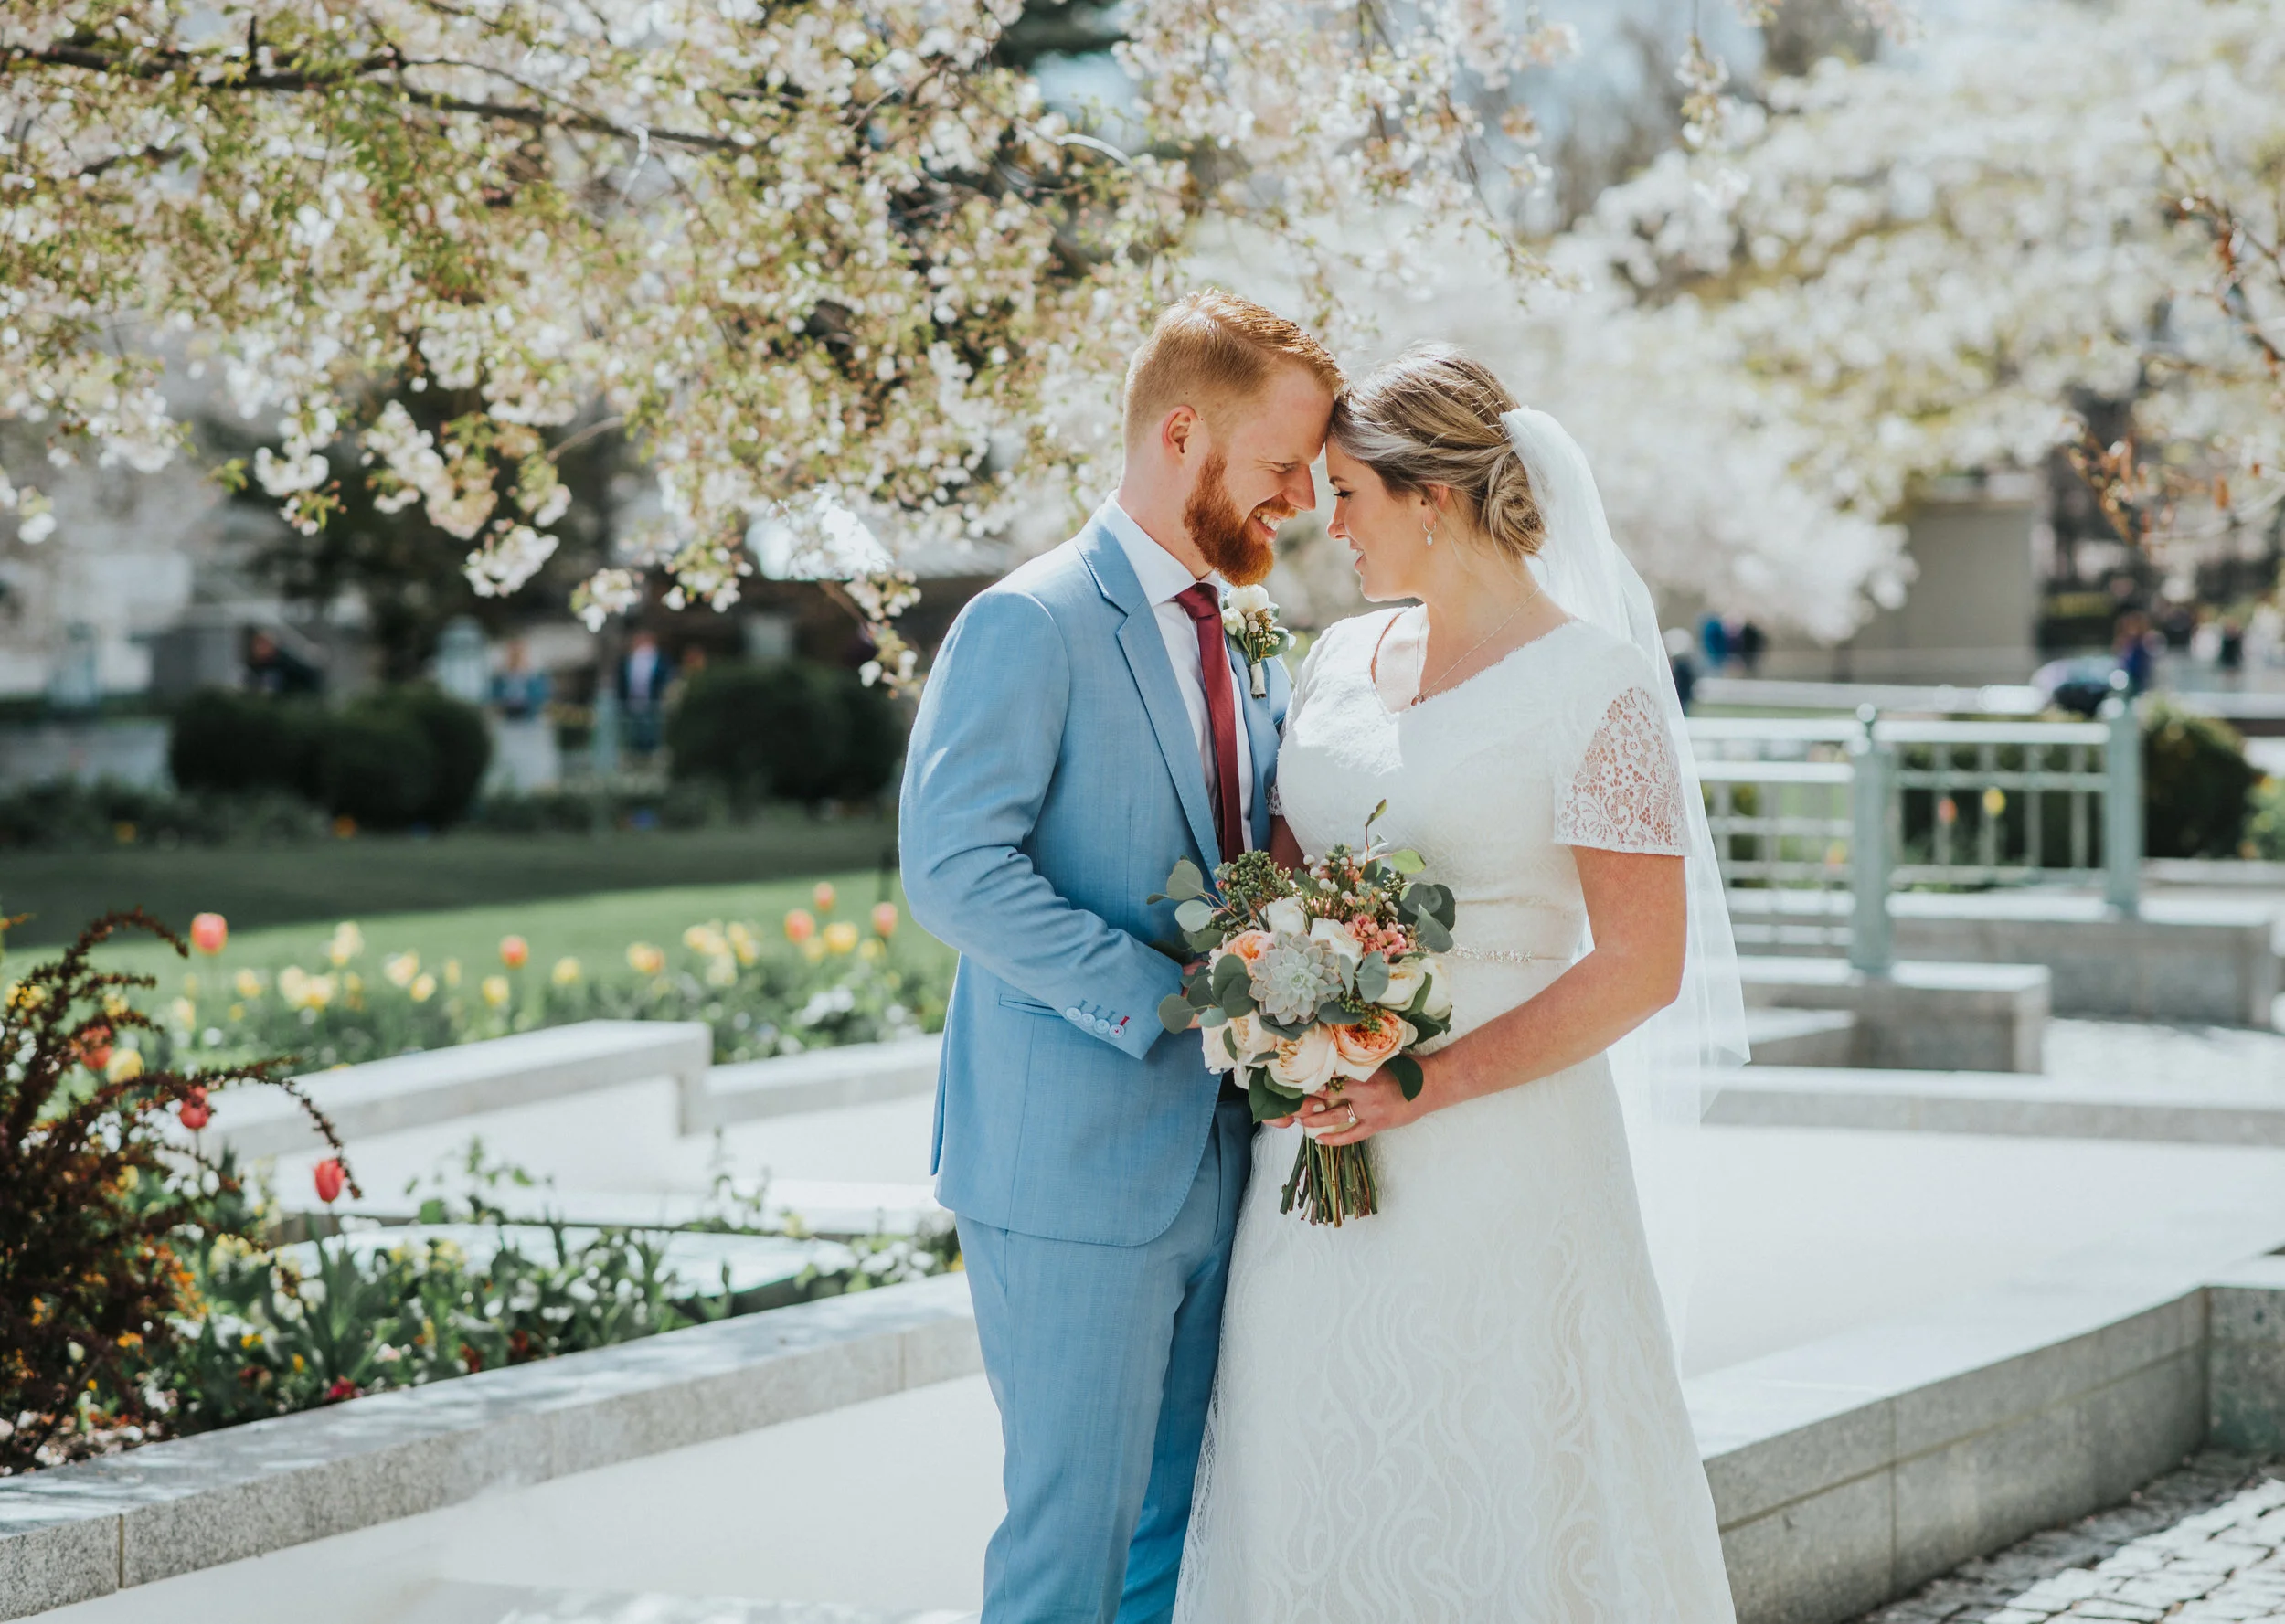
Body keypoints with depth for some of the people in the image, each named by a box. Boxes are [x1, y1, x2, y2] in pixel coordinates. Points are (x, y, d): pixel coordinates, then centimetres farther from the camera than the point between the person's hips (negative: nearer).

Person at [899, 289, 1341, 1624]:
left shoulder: (1251, 646, 16)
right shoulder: (1030, 624, -10)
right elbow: (955, 872, -19)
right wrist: (1164, 1001, -20)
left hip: (1216, 1156, 8)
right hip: (1075, 1165, -8)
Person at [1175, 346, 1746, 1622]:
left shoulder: (1596, 686, -9)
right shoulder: (1341, 662, 12)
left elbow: (1644, 965, -13)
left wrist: (1436, 1082, -20)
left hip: (1500, 1147, -6)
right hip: (1324, 1147, 6)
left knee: (1498, 1508, -2)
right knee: (1323, 1498, 8)